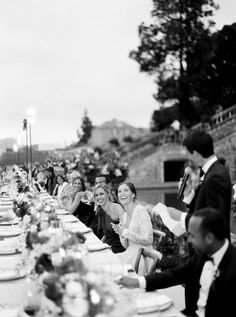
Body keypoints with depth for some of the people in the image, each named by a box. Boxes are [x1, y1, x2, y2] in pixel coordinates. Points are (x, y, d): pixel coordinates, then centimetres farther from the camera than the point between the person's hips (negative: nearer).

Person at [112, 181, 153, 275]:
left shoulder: (140, 211, -10)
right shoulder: (125, 215, 14)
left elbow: (148, 240, -17)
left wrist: (125, 232, -16)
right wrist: (121, 234, -4)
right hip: (130, 254, 7)